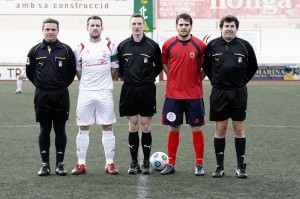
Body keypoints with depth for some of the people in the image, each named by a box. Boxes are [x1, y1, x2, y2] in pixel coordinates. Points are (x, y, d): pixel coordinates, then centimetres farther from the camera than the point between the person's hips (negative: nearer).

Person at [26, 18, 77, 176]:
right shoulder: (35, 50, 2)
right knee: (44, 130, 6)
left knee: (60, 130, 4)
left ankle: (60, 164, 11)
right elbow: (30, 72, 11)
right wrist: (41, 85, 11)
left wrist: (62, 85, 9)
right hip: (42, 96, 1)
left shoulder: (66, 50, -1)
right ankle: (45, 164, 12)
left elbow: (72, 72, 6)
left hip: (61, 96, -1)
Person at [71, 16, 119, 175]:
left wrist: (104, 83, 8)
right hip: (85, 93, 1)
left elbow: (115, 69, 8)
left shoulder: (110, 47, 4)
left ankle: (110, 164, 6)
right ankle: (81, 164, 9)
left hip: (105, 93, -1)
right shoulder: (80, 48, 6)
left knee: (107, 127, 0)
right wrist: (88, 83, 9)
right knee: (83, 128, 3)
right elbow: (78, 71, 13)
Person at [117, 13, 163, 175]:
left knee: (145, 127, 1)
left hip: (147, 90, -1)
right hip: (129, 90, 1)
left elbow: (159, 66, 10)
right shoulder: (122, 46, 2)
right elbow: (118, 65, 16)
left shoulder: (153, 46, -2)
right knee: (133, 127, 5)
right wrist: (124, 76, 6)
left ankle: (146, 163, 11)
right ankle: (134, 163, 13)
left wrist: (150, 77, 3)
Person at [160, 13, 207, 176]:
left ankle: (199, 164, 12)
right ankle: (171, 164, 15)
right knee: (174, 128, 6)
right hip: (173, 94, 1)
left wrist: (197, 80, 3)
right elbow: (164, 62, 15)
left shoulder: (200, 45, -3)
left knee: (196, 128, 3)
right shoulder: (168, 44, 0)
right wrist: (174, 78, 8)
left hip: (194, 94, -1)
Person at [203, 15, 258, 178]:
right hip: (219, 93, 0)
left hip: (239, 93, 0)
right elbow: (206, 67, 13)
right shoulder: (212, 45, 2)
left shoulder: (244, 46, 1)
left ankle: (241, 166, 12)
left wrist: (242, 81, 8)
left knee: (239, 129, 4)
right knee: (220, 130, 5)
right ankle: (220, 166, 13)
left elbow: (253, 67, 12)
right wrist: (216, 81, 9)